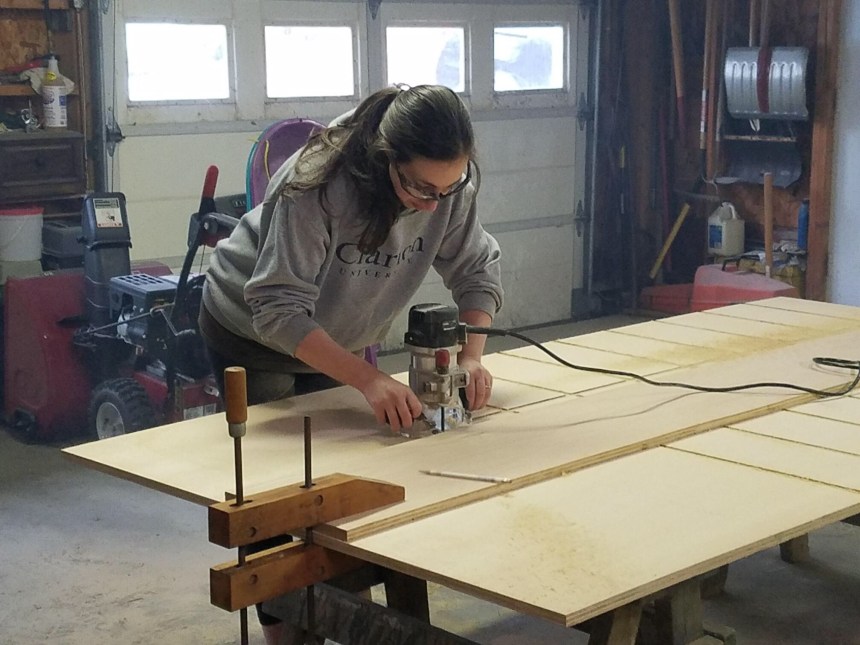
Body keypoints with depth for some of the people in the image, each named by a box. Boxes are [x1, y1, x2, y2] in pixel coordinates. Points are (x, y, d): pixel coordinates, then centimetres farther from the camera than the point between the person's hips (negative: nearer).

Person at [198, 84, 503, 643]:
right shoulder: (316, 185, -39)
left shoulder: (452, 185, -23)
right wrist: (368, 378, -48)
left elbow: (477, 269, -13)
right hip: (254, 330, -4)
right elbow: (279, 309, -40)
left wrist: (472, 356, -29)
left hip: (341, 335, 4)